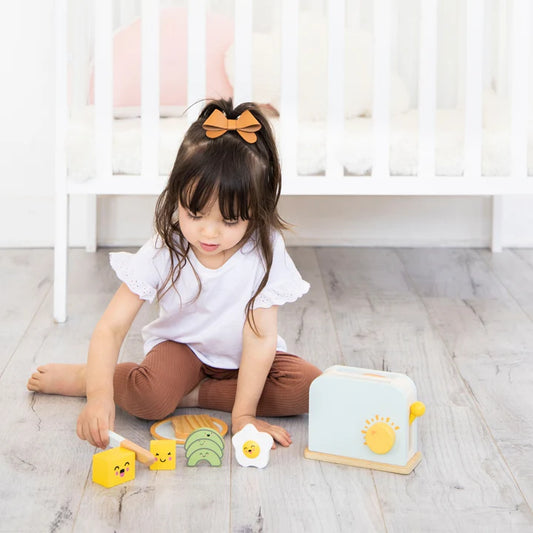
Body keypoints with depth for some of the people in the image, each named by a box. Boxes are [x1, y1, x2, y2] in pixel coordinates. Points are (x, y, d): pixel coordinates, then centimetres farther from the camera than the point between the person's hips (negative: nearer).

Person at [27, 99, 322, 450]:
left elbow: (260, 337, -23)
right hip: (182, 347, -2)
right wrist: (100, 394, -44)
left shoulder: (264, 250, -23)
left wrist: (243, 415, -27)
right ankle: (84, 377, -2)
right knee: (151, 400, -33)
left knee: (308, 385, -25)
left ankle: (188, 394, -18)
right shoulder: (163, 253, -23)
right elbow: (111, 328, -27)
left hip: (244, 359, 2)